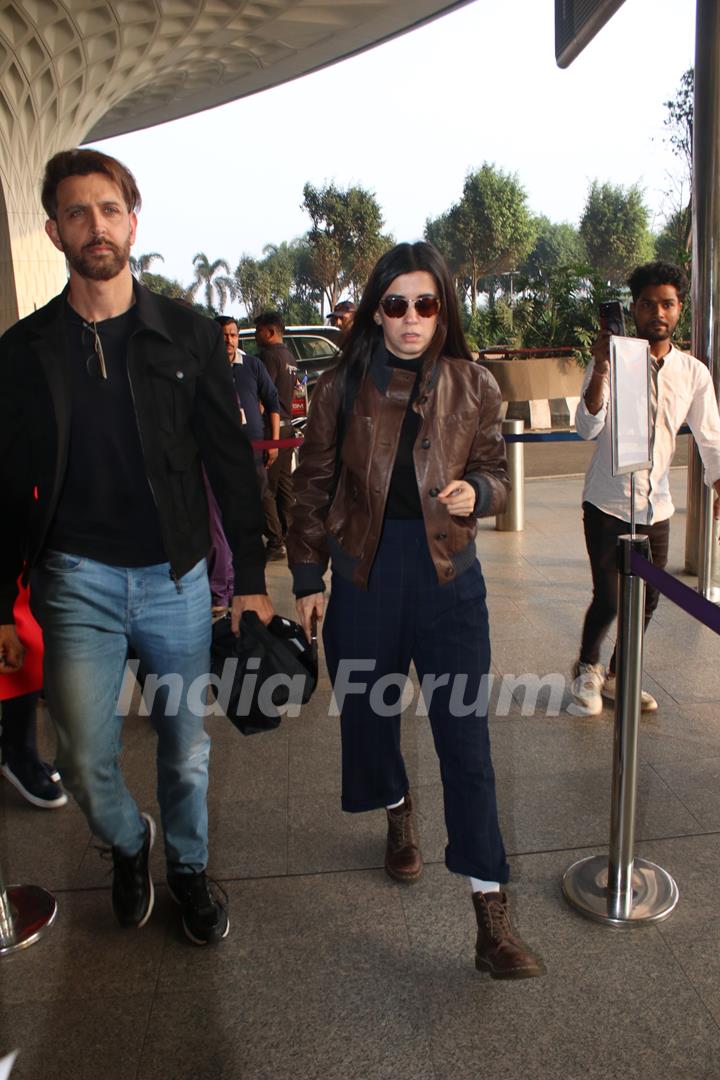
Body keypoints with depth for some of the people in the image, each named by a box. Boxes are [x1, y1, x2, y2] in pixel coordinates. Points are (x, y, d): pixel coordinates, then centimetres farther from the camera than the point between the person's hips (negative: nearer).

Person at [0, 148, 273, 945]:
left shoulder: (189, 337, 2)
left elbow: (231, 461, 3)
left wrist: (251, 577, -1)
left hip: (176, 577, 0)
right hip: (78, 581, 0)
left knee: (186, 746, 11)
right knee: (85, 764, 1)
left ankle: (188, 867, 38)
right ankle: (128, 844, 35)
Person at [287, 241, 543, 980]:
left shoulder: (473, 388, 0)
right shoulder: (340, 388, 0)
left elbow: (495, 474, 8)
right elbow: (313, 487, 5)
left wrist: (476, 493, -16)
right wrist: (307, 577, 4)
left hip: (447, 574, -1)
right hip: (363, 578, 1)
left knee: (466, 738, -1)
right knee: (368, 715, 16)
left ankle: (491, 920, 9)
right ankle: (399, 815, 50)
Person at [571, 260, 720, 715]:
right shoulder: (612, 361, -8)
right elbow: (588, 428, -19)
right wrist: (599, 372, -32)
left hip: (656, 507, 4)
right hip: (608, 504, -4)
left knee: (647, 600, 11)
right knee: (609, 600, -6)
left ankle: (617, 676, 33)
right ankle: (587, 668, 24)